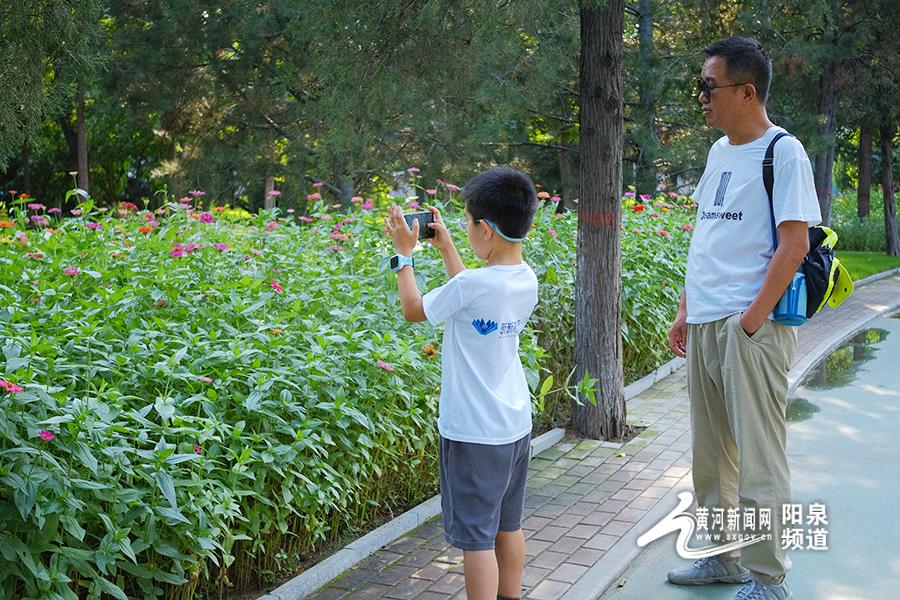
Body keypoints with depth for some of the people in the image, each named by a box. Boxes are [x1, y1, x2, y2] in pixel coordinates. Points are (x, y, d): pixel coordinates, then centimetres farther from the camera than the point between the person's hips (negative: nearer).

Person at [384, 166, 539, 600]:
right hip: (515, 425, 8)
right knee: (508, 526, 20)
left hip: (473, 432, -8)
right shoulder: (527, 280, 0)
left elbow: (413, 310, -6)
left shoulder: (472, 284, -24)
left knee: (475, 536, 1)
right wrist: (445, 246, 21)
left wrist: (404, 253, 4)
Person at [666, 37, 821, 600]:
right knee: (711, 452, 16)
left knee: (758, 458, -2)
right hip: (705, 325, 8)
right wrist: (685, 311, 16)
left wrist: (750, 321, -18)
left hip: (751, 328, -8)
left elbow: (794, 244, -15)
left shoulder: (783, 152, -9)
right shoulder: (719, 151, 15)